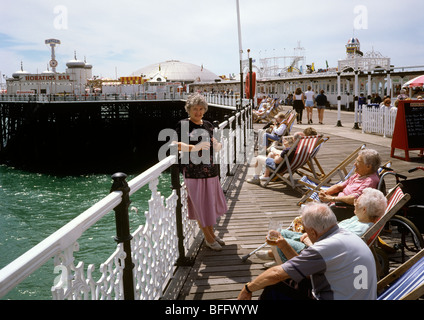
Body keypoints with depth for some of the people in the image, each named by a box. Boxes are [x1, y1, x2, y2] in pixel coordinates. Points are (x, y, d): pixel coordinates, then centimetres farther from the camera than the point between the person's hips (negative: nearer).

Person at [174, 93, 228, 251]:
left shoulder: (208, 125, 11)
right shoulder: (183, 124, -5)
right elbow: (176, 145, -14)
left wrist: (217, 145, -5)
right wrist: (194, 147, -26)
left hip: (210, 169, 6)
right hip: (193, 170, -6)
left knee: (210, 201, 16)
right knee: (200, 204, 2)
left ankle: (211, 232, 34)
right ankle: (208, 238, 16)